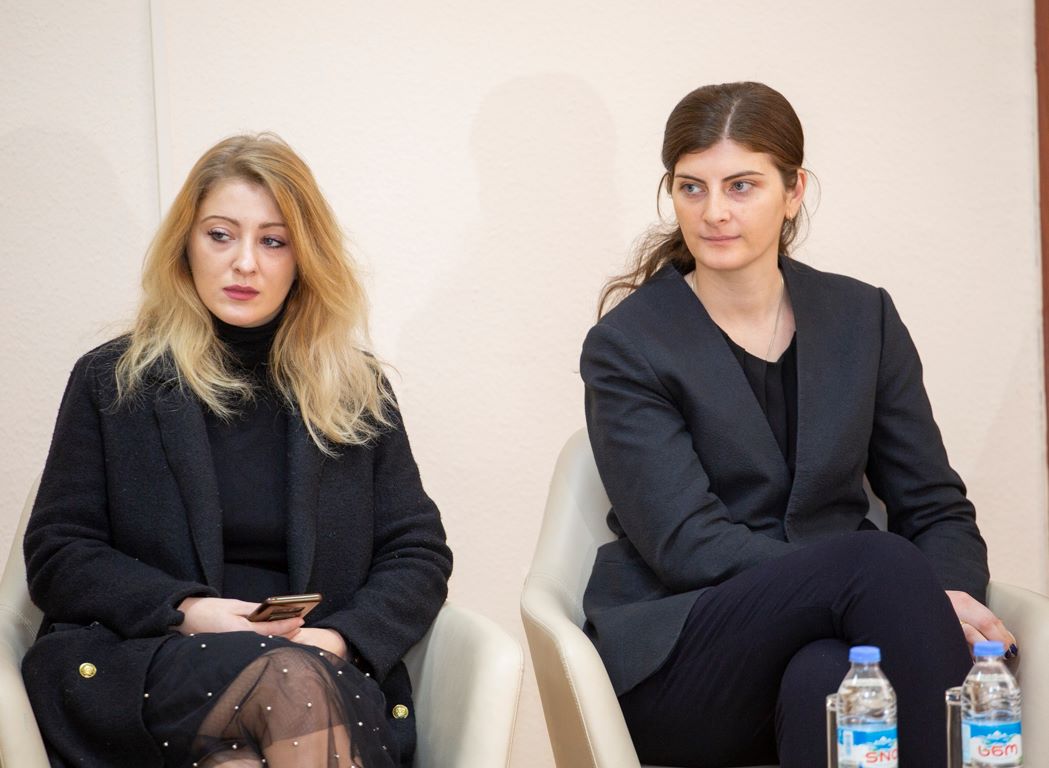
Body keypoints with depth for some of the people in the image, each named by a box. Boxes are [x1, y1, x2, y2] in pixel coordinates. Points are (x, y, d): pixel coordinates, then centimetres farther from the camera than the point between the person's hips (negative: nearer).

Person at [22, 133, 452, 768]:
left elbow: (420, 554, 13)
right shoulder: (112, 381, 13)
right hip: (141, 663, -1)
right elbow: (56, 555, 7)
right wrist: (185, 610, -11)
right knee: (294, 686, -35)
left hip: (333, 678, 1)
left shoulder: (357, 390, 17)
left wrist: (341, 637, -8)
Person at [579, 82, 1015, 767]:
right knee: (883, 560, -31)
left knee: (824, 680, -38)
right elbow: (689, 544, -11)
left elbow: (937, 508, 12)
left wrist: (949, 595, -15)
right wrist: (910, 597, -21)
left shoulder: (864, 318, 12)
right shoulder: (627, 346, 0)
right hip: (678, 658, -2)